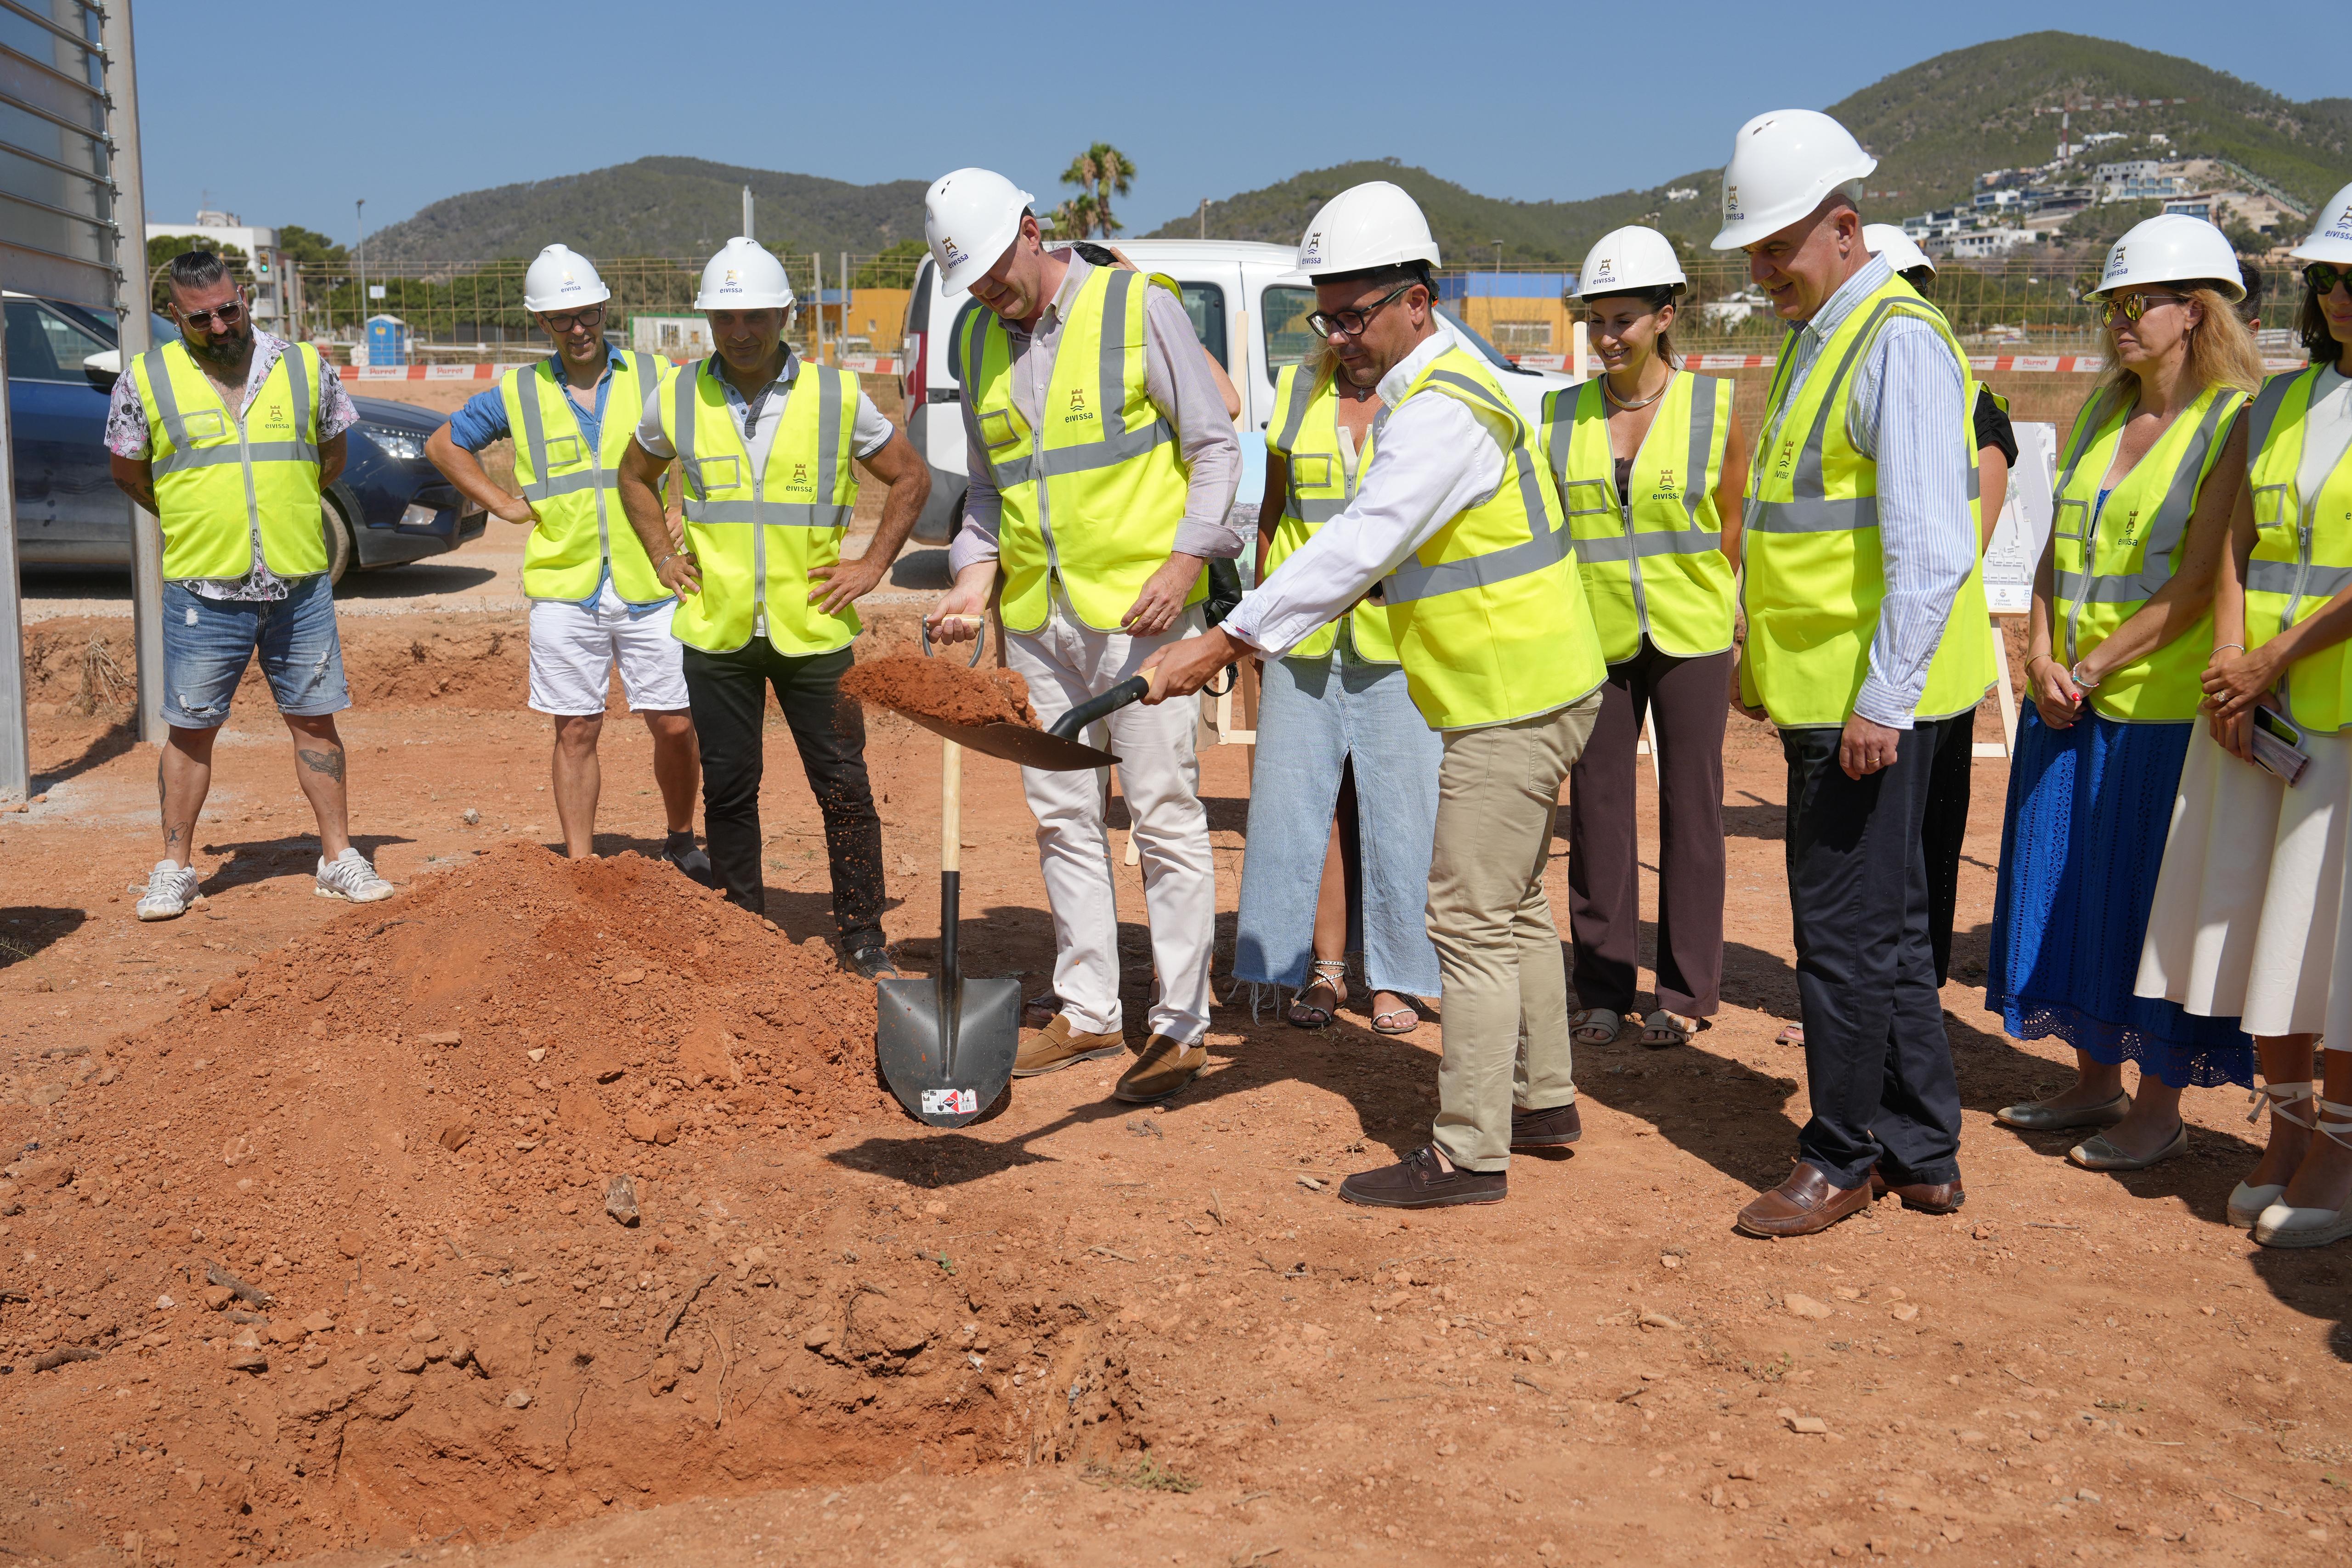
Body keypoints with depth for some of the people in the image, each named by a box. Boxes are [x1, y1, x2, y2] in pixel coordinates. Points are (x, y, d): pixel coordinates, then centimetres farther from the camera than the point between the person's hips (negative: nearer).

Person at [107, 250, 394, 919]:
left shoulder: (305, 367, 4)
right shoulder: (146, 380, 0)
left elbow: (331, 455, 18)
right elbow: (127, 472, 13)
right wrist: (193, 521, 14)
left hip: (300, 587, 1)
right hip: (203, 594, -1)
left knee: (315, 721, 7)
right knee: (190, 732, 6)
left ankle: (339, 860, 16)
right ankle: (174, 869, 18)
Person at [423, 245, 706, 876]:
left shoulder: (657, 379, 4)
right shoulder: (517, 393, 6)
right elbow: (444, 445, 20)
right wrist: (503, 504, 9)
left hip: (651, 588, 0)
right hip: (564, 593, 1)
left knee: (675, 726, 1)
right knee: (576, 731, 4)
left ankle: (681, 841, 23)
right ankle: (580, 867, 13)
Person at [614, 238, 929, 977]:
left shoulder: (837, 395, -1)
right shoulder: (678, 399, 3)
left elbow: (911, 478, 9)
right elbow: (635, 477, 21)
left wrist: (872, 565, 2)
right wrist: (663, 557, 10)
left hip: (813, 629, -1)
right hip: (716, 631, 2)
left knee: (843, 784, 0)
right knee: (728, 789, 8)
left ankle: (863, 937, 12)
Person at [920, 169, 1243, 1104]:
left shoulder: (1138, 307, -4)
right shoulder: (978, 341, 12)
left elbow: (1215, 447, -3)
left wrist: (1188, 561, -15)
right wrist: (974, 576, 4)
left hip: (1138, 606, -6)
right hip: (1036, 617, 6)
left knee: (1164, 812, -4)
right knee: (1062, 817, 10)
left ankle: (1182, 1025, 4)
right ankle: (1089, 1012, 21)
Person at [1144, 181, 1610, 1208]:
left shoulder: (1443, 409, -20)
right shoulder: (1436, 389, 14)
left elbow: (1357, 547, -28)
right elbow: (1372, 546, 18)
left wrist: (1222, 643, -28)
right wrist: (1245, 637, 12)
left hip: (1513, 699, -11)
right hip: (1526, 688, 11)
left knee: (1472, 920, -6)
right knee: (1511, 907, 19)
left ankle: (1469, 1154, 2)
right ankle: (1544, 1101, 32)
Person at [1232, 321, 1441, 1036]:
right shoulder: (1297, 387, 11)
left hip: (1401, 635, -3)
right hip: (1304, 634, 3)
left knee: (1398, 803, 0)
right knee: (1306, 795, 4)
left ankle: (1395, 976, 12)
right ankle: (1323, 969, 15)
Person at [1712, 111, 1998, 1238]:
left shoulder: (1898, 343, -15)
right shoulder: (1810, 340, 16)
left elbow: (1929, 549, -22)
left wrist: (1883, 702, -24)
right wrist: (1760, 660, 23)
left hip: (1871, 702, -10)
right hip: (1819, 691, 10)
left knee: (1846, 929, -1)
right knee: (1885, 927, 16)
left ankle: (1839, 1160, 14)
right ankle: (1922, 1154, 27)